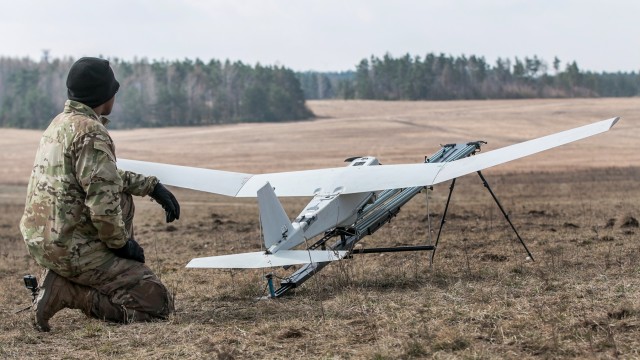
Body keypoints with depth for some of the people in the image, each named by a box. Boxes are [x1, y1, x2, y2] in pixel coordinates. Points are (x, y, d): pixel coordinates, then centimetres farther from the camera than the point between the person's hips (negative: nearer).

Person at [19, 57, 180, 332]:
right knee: (158, 303, -3)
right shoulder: (91, 132, -19)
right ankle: (65, 290, -9)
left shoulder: (61, 123, 10)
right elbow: (102, 201, -25)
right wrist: (121, 242, -9)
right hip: (70, 248, -9)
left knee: (122, 201, 28)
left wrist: (152, 186, 20)